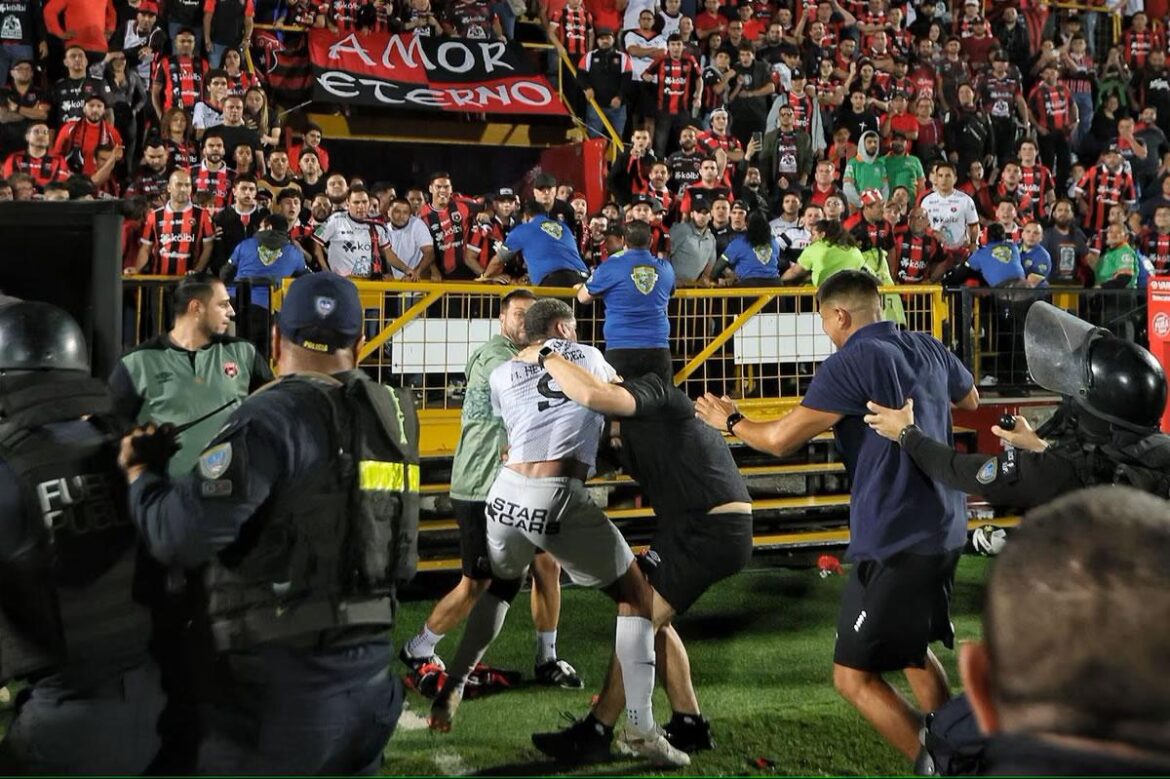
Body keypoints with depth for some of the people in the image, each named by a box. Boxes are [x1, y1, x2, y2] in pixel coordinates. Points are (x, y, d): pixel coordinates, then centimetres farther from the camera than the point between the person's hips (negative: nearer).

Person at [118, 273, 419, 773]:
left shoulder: (274, 416, -15)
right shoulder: (393, 415, 4)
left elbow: (183, 535, -22)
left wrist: (140, 474, -1)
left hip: (282, 674, -6)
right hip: (369, 662, 6)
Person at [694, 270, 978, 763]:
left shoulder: (850, 363, -15)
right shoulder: (929, 349, 7)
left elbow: (780, 439, -14)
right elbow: (971, 399, 28)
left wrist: (730, 420, 4)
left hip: (896, 542, -9)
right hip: (945, 530, 9)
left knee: (854, 676, 0)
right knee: (912, 648, 28)